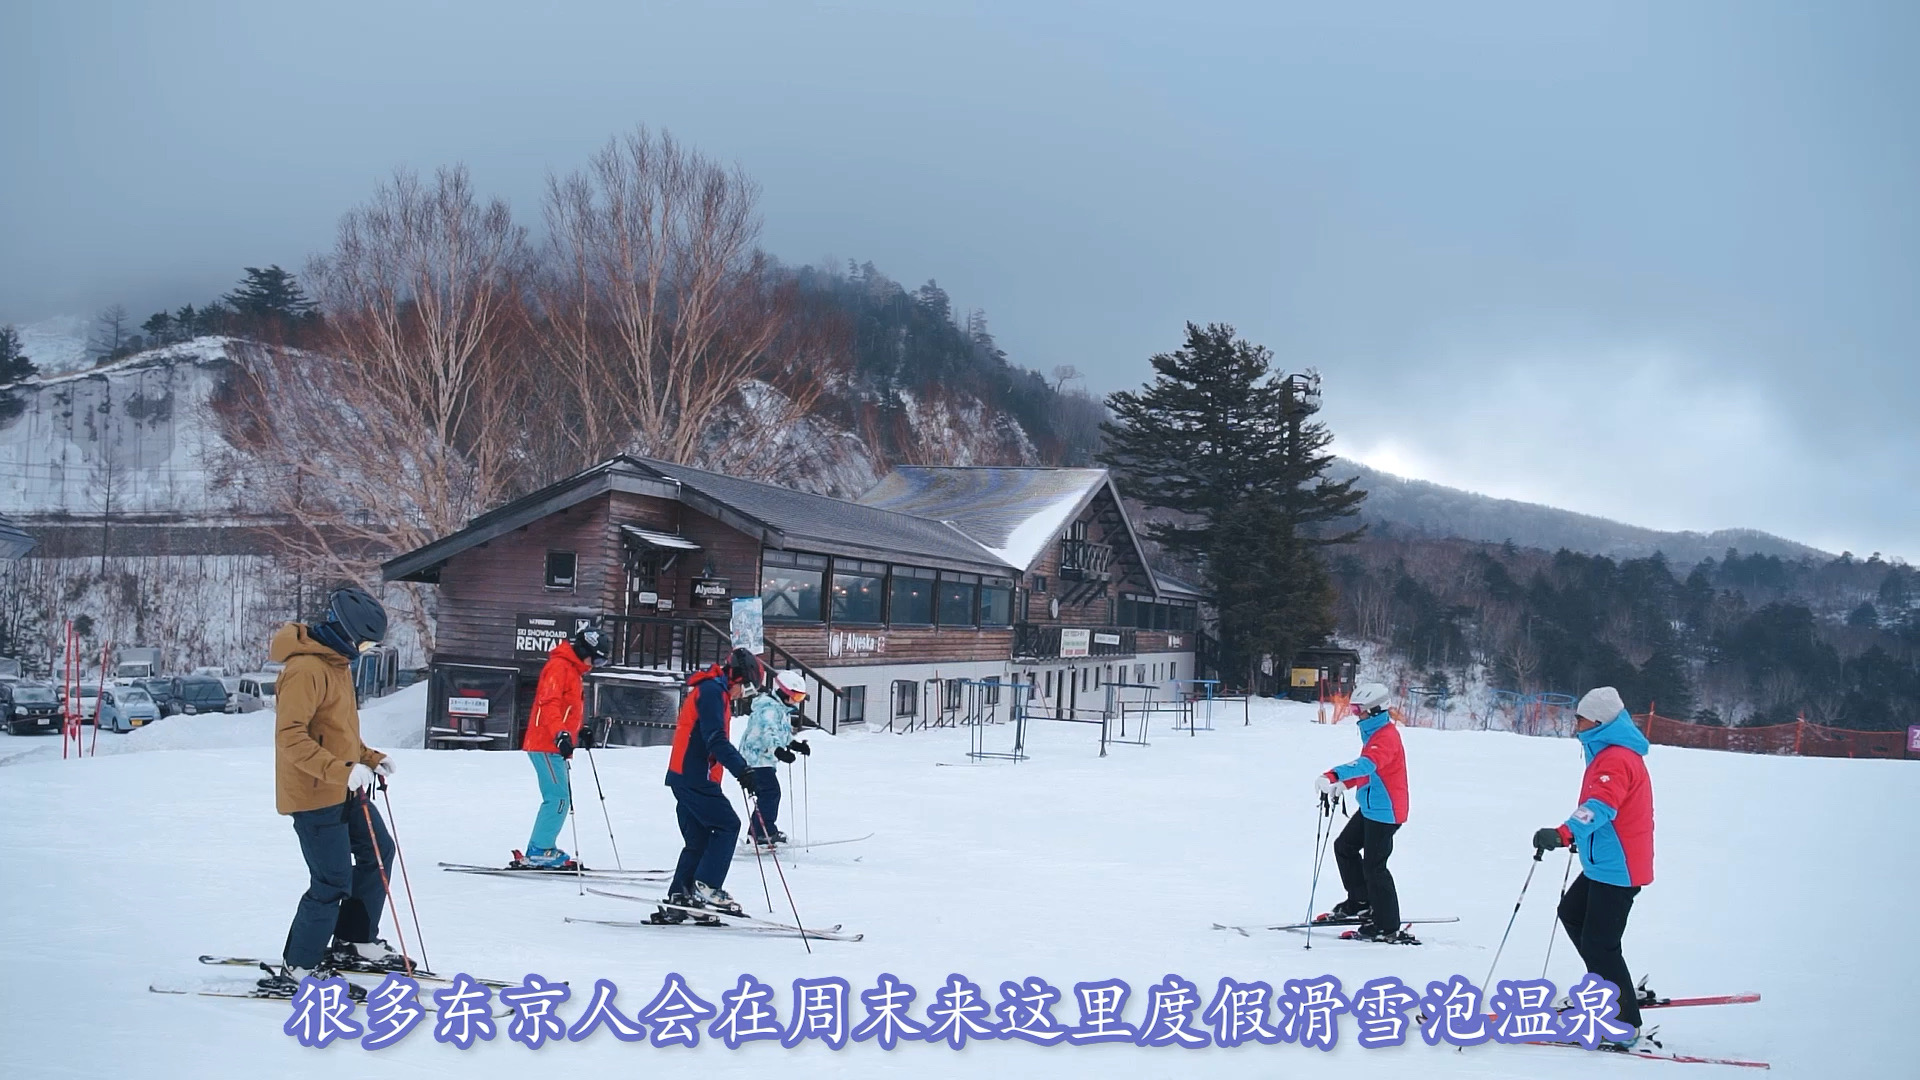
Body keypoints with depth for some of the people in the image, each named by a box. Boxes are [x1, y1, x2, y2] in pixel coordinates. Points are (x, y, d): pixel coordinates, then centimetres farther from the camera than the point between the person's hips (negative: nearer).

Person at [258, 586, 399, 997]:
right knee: (333, 882, -7)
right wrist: (344, 771, -33)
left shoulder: (336, 661, 12)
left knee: (377, 853, 18)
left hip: (345, 789, 10)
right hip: (314, 794, -10)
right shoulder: (305, 669, -21)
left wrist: (370, 759, 11)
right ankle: (296, 971, 4)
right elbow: (290, 737, -28)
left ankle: (353, 943, 28)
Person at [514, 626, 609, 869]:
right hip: (546, 745, -10)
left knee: (559, 799, 9)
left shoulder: (572, 671, 23)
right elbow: (549, 703, -22)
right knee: (559, 799, -14)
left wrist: (579, 733, 22)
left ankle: (538, 852, 12)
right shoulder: (559, 667, -9)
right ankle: (540, 851, -13)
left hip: (555, 747, 10)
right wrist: (560, 734, -33)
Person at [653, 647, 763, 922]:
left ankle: (677, 902, 8)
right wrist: (742, 769, -28)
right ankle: (706, 886, -13)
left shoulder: (716, 692, 20)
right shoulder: (712, 691, -12)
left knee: (699, 839, 9)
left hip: (685, 776, 10)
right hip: (695, 777, -10)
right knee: (728, 824, -8)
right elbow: (715, 739, -22)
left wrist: (739, 769, 23)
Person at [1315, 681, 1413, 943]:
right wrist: (1343, 785, 15)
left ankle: (1389, 928, -1)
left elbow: (1368, 764, -40)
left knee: (1373, 866, -6)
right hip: (1371, 807, 10)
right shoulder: (1374, 732, 12)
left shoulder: (1386, 737, -21)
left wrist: (1334, 775, -53)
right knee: (1344, 847, 19)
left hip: (1384, 811, -10)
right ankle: (1361, 902, 32)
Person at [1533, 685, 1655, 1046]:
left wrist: (1564, 833, -48)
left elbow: (1602, 806, -36)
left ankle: (1625, 1027, -3)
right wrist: (1576, 834, 41)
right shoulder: (1610, 752, 15)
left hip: (1616, 868, -11)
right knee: (1571, 913, 23)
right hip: (1605, 864, 11)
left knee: (1599, 943, -7)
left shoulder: (1616, 759, -19)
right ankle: (1612, 988, 29)